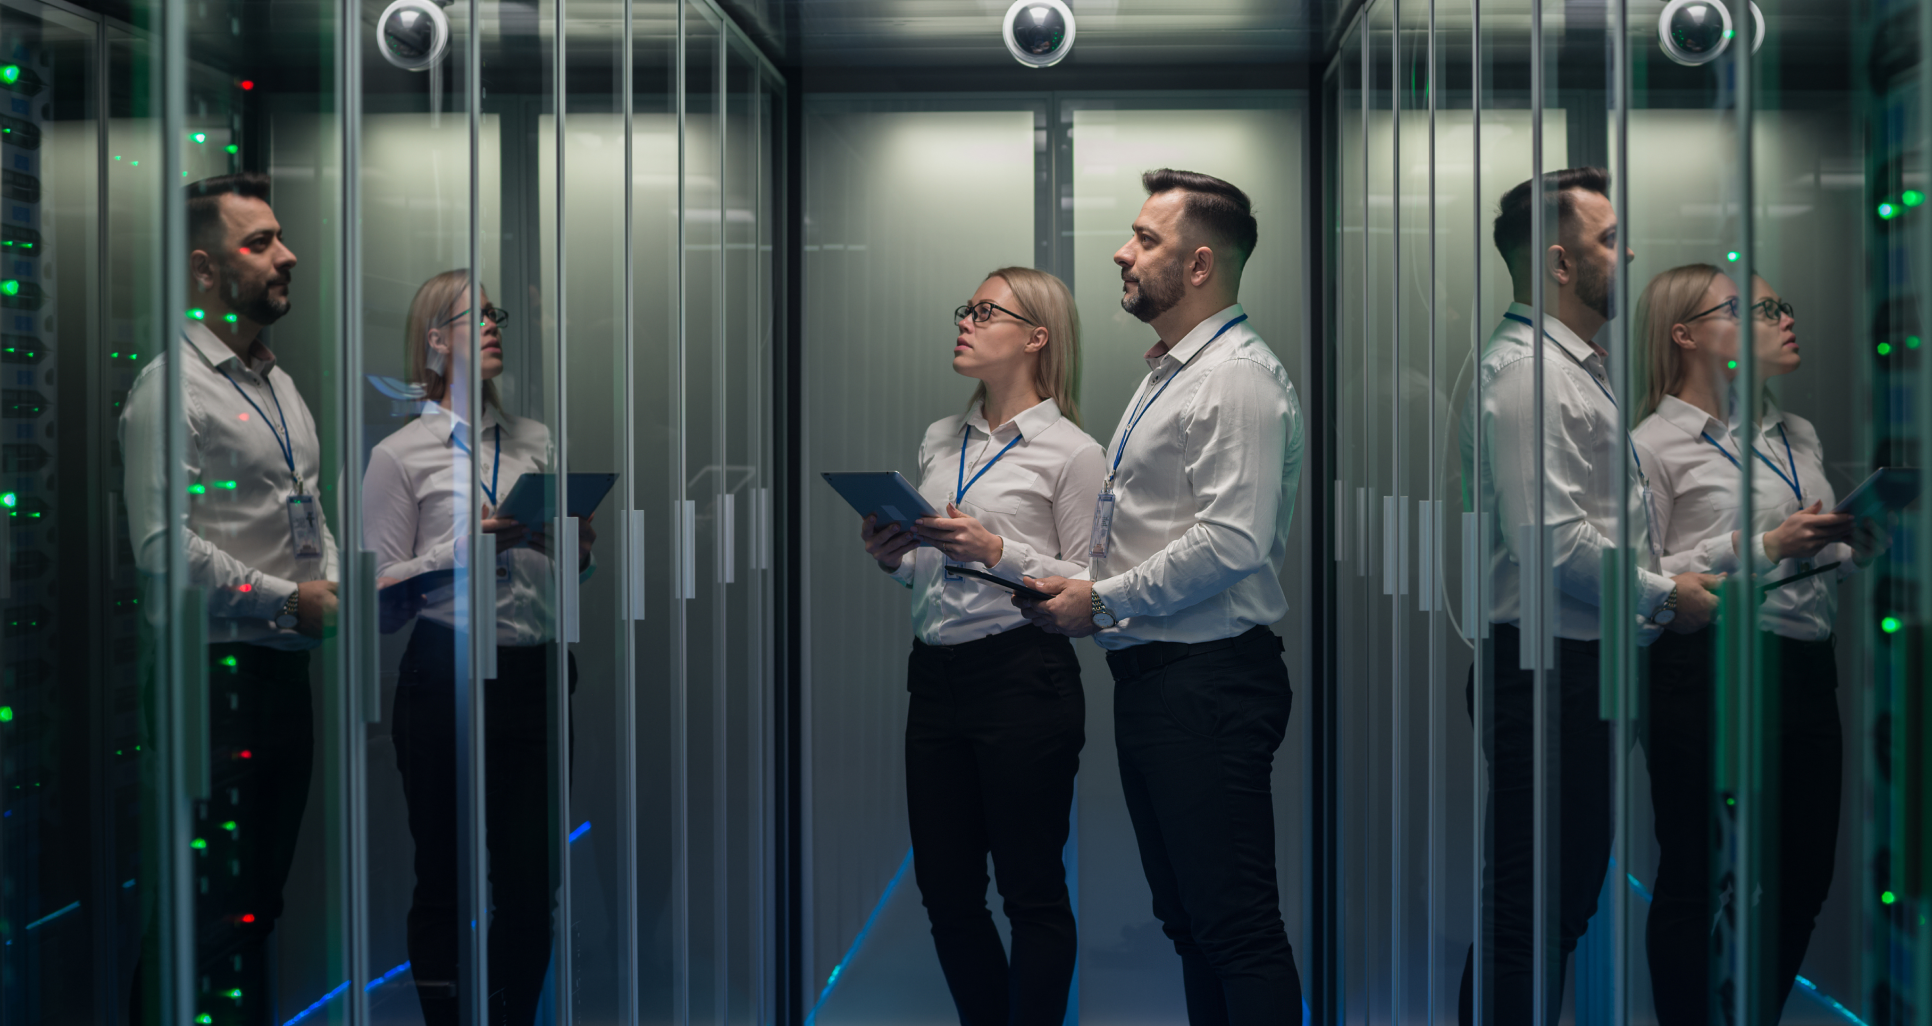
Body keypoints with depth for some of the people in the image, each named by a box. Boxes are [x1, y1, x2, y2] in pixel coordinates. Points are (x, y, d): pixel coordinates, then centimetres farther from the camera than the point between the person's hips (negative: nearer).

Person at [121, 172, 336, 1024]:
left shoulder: (280, 386, 17)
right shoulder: (171, 387, -11)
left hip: (286, 669, 8)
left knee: (258, 898, 15)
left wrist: (338, 589, 5)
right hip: (214, 673, -8)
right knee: (203, 909, -5)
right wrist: (290, 601, -17)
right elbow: (163, 547, -19)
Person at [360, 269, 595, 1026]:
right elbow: (381, 587, -3)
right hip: (446, 676, -3)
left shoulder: (535, 440, 13)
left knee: (530, 880, 6)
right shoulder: (400, 455, 1)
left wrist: (579, 552, 0)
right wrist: (461, 548, -16)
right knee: (444, 879, 5)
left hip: (535, 672, 4)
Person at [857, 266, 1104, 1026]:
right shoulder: (939, 441, 14)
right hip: (937, 674, 7)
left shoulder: (1070, 451, -5)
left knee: (1031, 890, 1)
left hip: (1023, 678, -6)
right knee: (944, 886, 11)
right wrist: (891, 558, 1)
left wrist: (997, 552, -19)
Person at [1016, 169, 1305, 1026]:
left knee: (1236, 923, -7)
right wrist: (1074, 588, 9)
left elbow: (1231, 542, -23)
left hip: (1209, 681, -10)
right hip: (1148, 674, 10)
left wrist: (1103, 600, -14)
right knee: (1185, 917, 15)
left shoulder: (1239, 377, -13)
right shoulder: (1165, 374, 19)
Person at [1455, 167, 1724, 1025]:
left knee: (1567, 896, 15)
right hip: (1547, 670, -11)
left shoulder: (1577, 368, 20)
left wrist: (1658, 590, 13)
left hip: (1584, 664, 11)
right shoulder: (1526, 372, -15)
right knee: (1529, 908, -7)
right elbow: (1552, 540, -23)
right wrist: (1663, 596, -11)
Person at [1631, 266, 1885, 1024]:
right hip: (1709, 673, -7)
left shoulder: (1797, 436, 16)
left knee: (1803, 876, 10)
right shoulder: (1657, 445, -6)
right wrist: (1762, 547, -17)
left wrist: (1867, 537, 4)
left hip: (1805, 669, 7)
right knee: (1698, 880, 0)